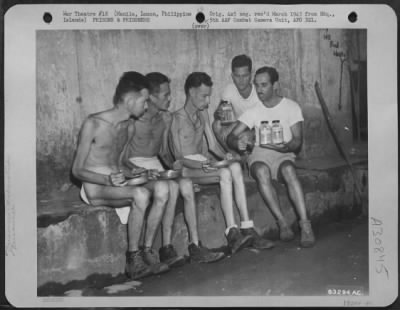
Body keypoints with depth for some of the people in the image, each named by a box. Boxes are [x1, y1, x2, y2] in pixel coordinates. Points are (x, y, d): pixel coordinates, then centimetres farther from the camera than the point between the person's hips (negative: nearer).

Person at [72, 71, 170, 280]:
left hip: (115, 182, 7)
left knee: (162, 188, -18)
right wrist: (108, 179, -26)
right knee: (141, 195, -33)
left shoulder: (125, 124, 12)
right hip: (94, 187, -7)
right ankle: (134, 261, -22)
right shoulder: (93, 124, -11)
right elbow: (77, 170, -10)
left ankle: (146, 251, -16)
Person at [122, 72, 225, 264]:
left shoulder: (165, 118, 6)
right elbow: (123, 158, -15)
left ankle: (195, 246, -17)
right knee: (171, 187, -29)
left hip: (155, 164, 6)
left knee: (186, 184, -19)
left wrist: (173, 166, -4)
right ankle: (165, 248, -21)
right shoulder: (133, 121, -16)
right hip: (135, 167, -6)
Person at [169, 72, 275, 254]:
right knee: (225, 173, -30)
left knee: (235, 167, -22)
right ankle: (232, 234, -34)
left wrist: (223, 156, -5)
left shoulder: (201, 117, 18)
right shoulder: (178, 118, -6)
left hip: (202, 163, 7)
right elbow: (180, 158, -12)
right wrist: (202, 165, -27)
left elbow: (204, 149, 14)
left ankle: (247, 229, -28)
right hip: (185, 170, -7)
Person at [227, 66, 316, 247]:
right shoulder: (253, 111, 11)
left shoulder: (291, 107, 7)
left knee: (289, 170, -37)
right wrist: (237, 143, -22)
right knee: (262, 171, -36)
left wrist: (286, 146, -26)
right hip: (259, 154, 1)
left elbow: (298, 141, -1)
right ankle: (282, 223, -32)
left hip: (283, 154, -1)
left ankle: (305, 224, -39)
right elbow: (231, 137, 4)